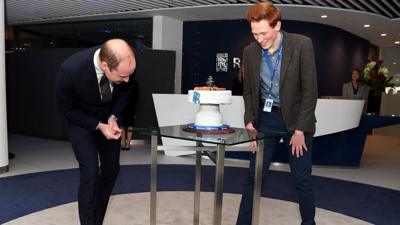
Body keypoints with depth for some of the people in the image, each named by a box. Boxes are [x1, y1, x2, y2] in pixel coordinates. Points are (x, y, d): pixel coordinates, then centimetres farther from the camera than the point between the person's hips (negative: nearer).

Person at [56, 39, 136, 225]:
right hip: (80, 118, -3)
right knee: (90, 171, -13)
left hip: (108, 115, 4)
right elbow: (64, 109, -18)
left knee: (111, 168, 6)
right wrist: (98, 126, -23)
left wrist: (113, 117, -16)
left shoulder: (124, 63, -28)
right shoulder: (71, 70, -37)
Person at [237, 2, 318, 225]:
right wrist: (250, 122, -6)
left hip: (296, 118, -2)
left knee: (302, 178, 6)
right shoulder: (250, 52, -3)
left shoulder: (302, 45, -14)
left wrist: (300, 130, -14)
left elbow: (310, 91, -12)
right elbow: (249, 92, 6)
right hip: (266, 117, 3)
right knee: (254, 176, 4)